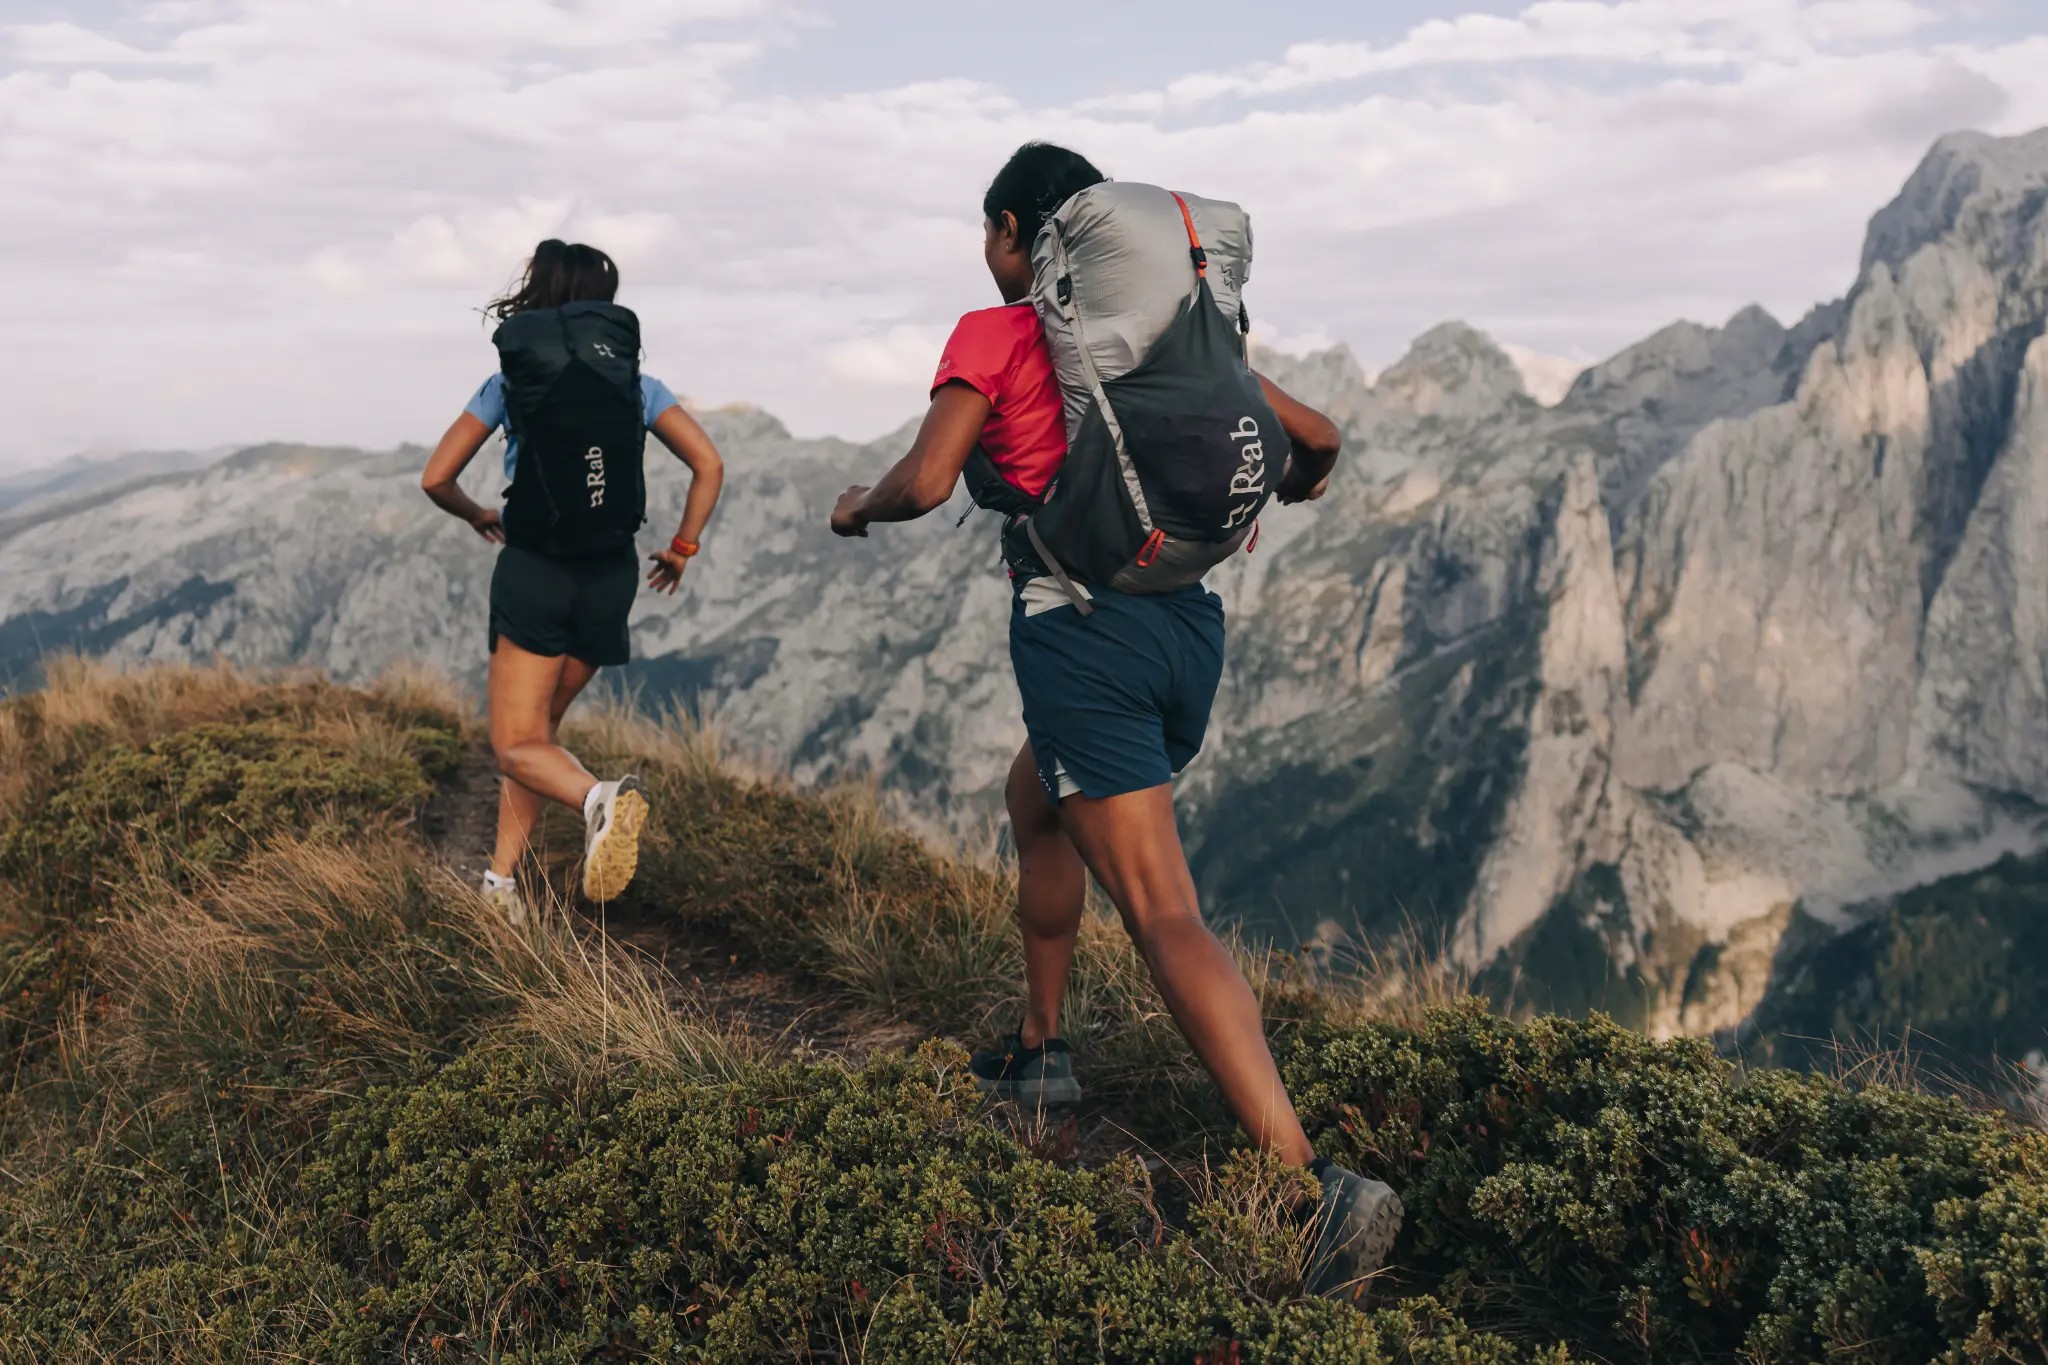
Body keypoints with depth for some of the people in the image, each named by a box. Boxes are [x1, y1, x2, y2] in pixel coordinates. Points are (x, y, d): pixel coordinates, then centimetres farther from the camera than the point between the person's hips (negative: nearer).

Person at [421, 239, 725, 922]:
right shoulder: (637, 383, 5)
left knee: (517, 747, 1)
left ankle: (599, 798, -30)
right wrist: (682, 546, 8)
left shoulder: (507, 383, 2)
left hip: (532, 569, -3)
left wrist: (479, 517, 21)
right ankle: (502, 878, 17)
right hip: (611, 576, 3)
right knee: (538, 726, 19)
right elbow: (709, 464, -3)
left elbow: (436, 479, 2)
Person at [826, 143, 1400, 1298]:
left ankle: (1314, 1181, -22)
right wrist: (1300, 483, 38)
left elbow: (926, 484, -11)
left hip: (1079, 628, -7)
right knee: (1038, 805, 31)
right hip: (1190, 619, 7)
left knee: (1166, 917, -11)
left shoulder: (993, 335, 0)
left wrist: (859, 506, 11)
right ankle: (1039, 1051, 39)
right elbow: (1317, 435, 16)